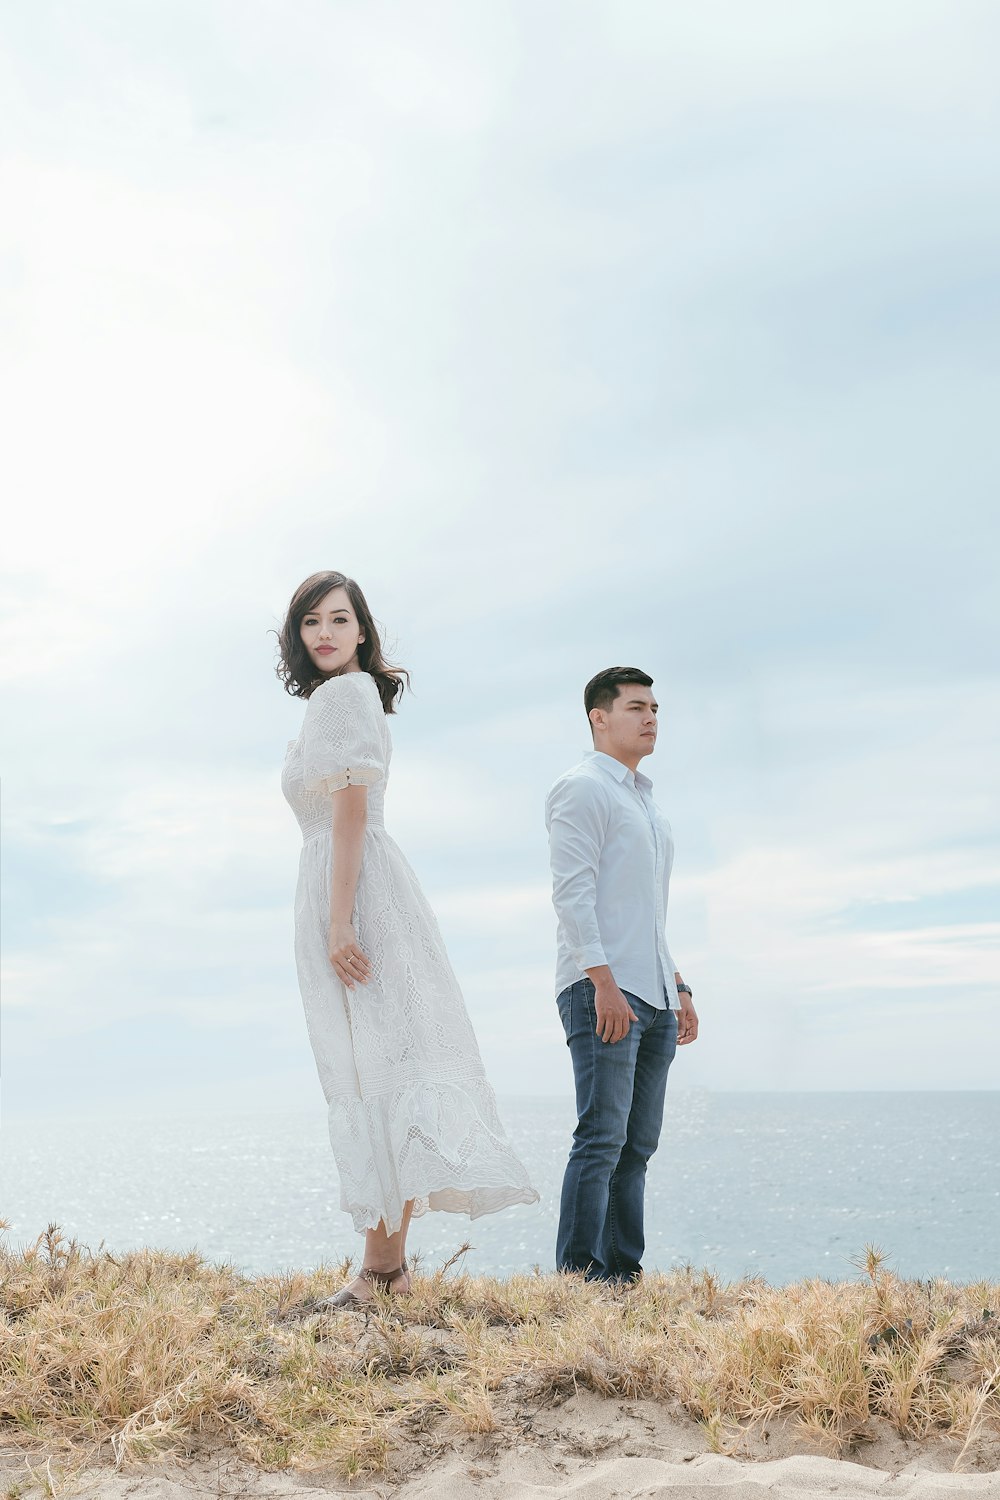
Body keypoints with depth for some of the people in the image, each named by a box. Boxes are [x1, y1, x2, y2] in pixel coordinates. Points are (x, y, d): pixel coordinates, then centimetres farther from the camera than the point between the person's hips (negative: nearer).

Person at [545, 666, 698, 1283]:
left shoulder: (645, 801, 24)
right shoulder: (583, 789, -3)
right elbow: (572, 891, -14)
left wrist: (678, 987, 22)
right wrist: (603, 982, -21)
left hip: (653, 998, 8)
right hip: (602, 991, -8)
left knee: (637, 1145, 6)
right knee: (602, 1138, -11)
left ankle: (623, 1272, 10)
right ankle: (579, 1274, -8)